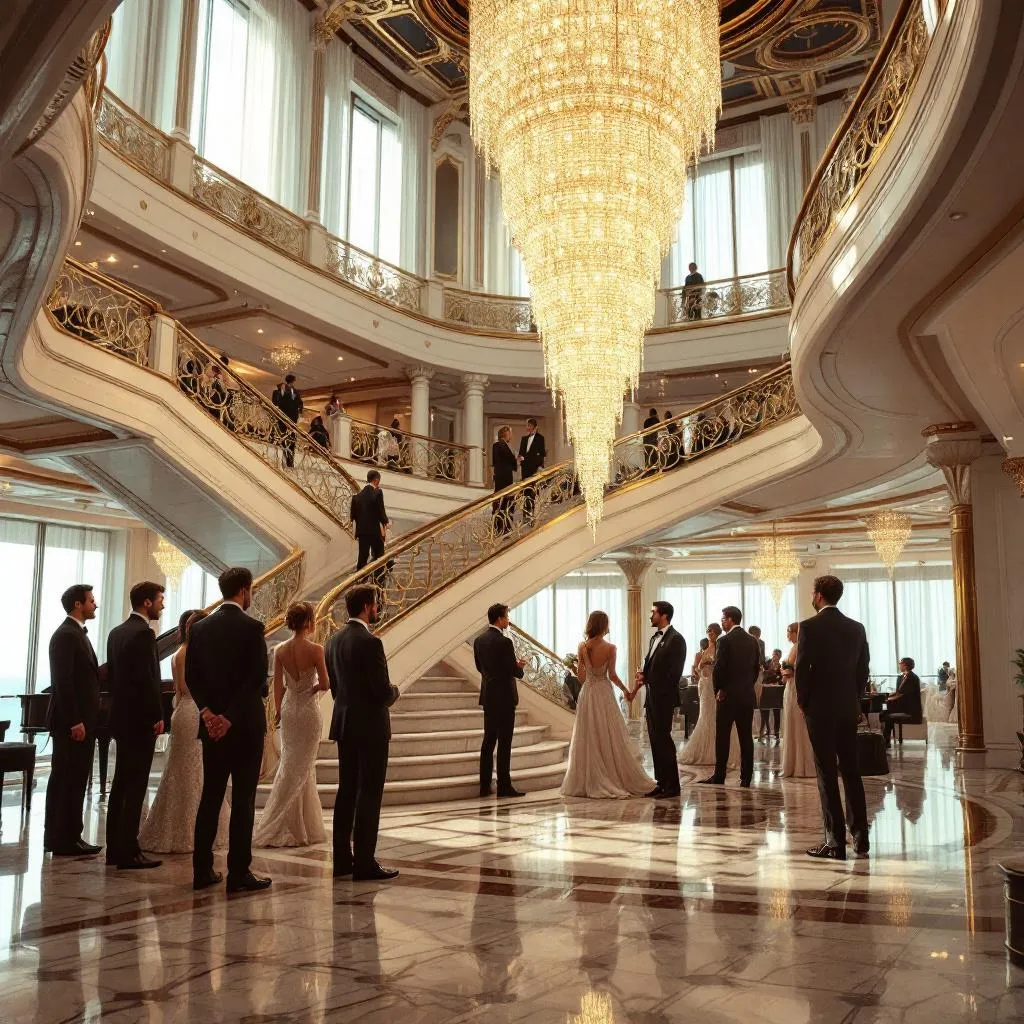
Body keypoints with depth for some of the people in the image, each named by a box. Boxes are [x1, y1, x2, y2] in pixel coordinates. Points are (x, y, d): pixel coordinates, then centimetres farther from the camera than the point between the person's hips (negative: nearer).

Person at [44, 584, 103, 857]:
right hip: (72, 721, -10)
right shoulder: (66, 635, -14)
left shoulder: (76, 633, 17)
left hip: (79, 720, 10)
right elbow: (63, 681, -21)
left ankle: (58, 837, 22)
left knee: (65, 780, 14)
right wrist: (75, 721, -23)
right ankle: (65, 841, 1)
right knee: (70, 780, -5)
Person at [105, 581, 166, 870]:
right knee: (135, 786, -5)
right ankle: (128, 852, -3)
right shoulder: (144, 633, -16)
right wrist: (158, 716, -15)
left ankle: (114, 848, 19)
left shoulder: (116, 632, 12)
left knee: (120, 783, 13)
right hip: (140, 719, -9)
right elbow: (147, 679, -21)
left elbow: (110, 674, 16)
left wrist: (119, 706, 19)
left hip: (121, 716, 9)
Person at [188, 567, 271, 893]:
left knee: (210, 796, 12)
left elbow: (191, 676, 5)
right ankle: (239, 872, 3)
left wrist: (208, 712, -1)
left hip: (212, 723, 5)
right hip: (245, 724, -5)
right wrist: (231, 716, -12)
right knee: (243, 799, 0)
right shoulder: (252, 628, -11)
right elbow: (258, 679, -16)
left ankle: (202, 870, 16)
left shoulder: (200, 628, 6)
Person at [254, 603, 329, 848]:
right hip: (308, 710, -5)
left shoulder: (280, 650, -2)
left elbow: (278, 685, 4)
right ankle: (276, 828, 6)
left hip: (288, 709, 5)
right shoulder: (315, 650, -17)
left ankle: (302, 826, 23)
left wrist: (278, 709, 16)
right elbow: (325, 684, -14)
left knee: (292, 765, 16)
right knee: (300, 768, 4)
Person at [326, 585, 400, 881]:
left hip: (344, 725, 8)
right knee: (369, 795, -1)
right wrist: (395, 691, 1)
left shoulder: (334, 640, 6)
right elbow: (383, 692, -20)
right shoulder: (370, 642, -19)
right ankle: (364, 864, 3)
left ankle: (342, 859, 21)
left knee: (346, 792, 14)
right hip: (370, 726, -8)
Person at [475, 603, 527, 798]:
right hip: (504, 697, -7)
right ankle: (504, 786, 2)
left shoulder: (479, 640, 6)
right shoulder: (504, 642, -18)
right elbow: (515, 671, -16)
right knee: (504, 742, -2)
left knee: (489, 740, 12)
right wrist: (519, 666, 8)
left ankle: (485, 785, 15)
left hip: (488, 696, 7)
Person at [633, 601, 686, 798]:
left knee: (663, 738, -6)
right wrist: (641, 679, -1)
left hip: (664, 697, -9)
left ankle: (672, 785, 2)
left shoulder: (675, 639, -11)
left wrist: (647, 679, -12)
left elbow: (674, 673, -17)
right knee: (655, 740, 10)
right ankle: (661, 783, 17)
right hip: (652, 697, 9)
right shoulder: (655, 638, 16)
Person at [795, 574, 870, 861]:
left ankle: (835, 842, 1)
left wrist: (803, 703, 1)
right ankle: (860, 838, 17)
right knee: (851, 771, 13)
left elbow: (801, 669, -13)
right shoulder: (857, 628, 6)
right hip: (849, 708, 6)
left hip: (820, 708, -5)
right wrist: (854, 700, 16)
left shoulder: (809, 627, -11)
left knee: (826, 774, -1)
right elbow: (863, 669, 8)